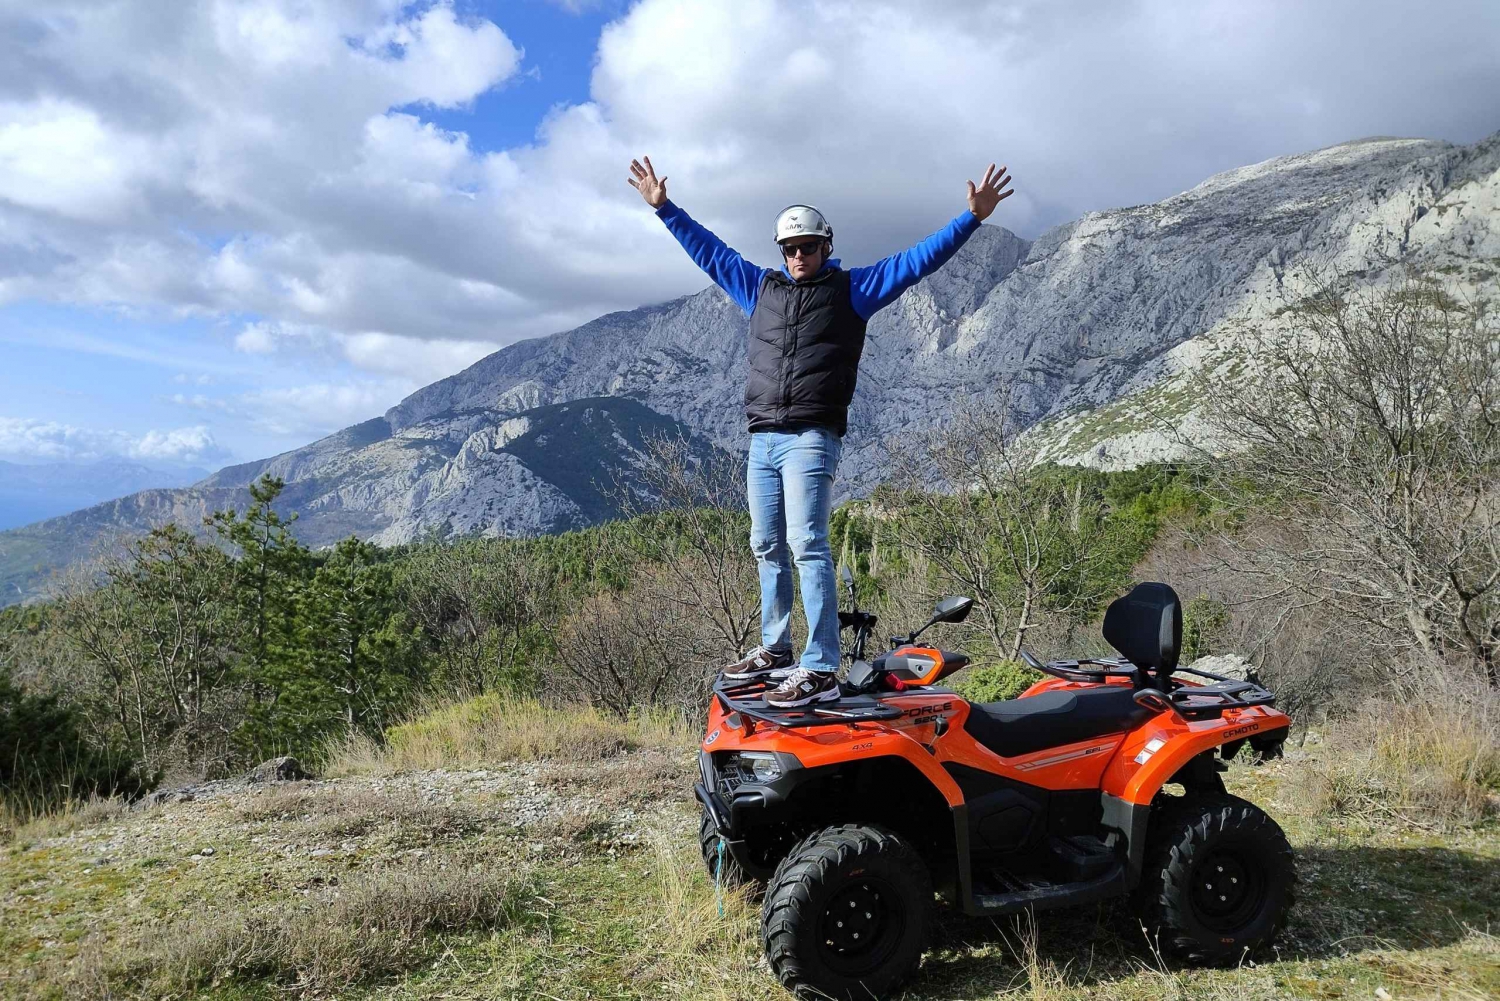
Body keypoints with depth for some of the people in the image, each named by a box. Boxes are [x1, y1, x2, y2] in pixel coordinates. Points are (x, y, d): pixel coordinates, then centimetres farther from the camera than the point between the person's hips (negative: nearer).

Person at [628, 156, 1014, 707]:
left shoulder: (852, 288, 8)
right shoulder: (760, 285, 19)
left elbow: (916, 260, 4)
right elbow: (709, 250, 29)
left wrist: (972, 217, -3)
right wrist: (665, 208, 33)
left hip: (811, 438, -6)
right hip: (761, 438, 6)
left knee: (807, 544, -15)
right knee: (767, 547, 10)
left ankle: (820, 670, -16)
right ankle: (774, 649, 22)